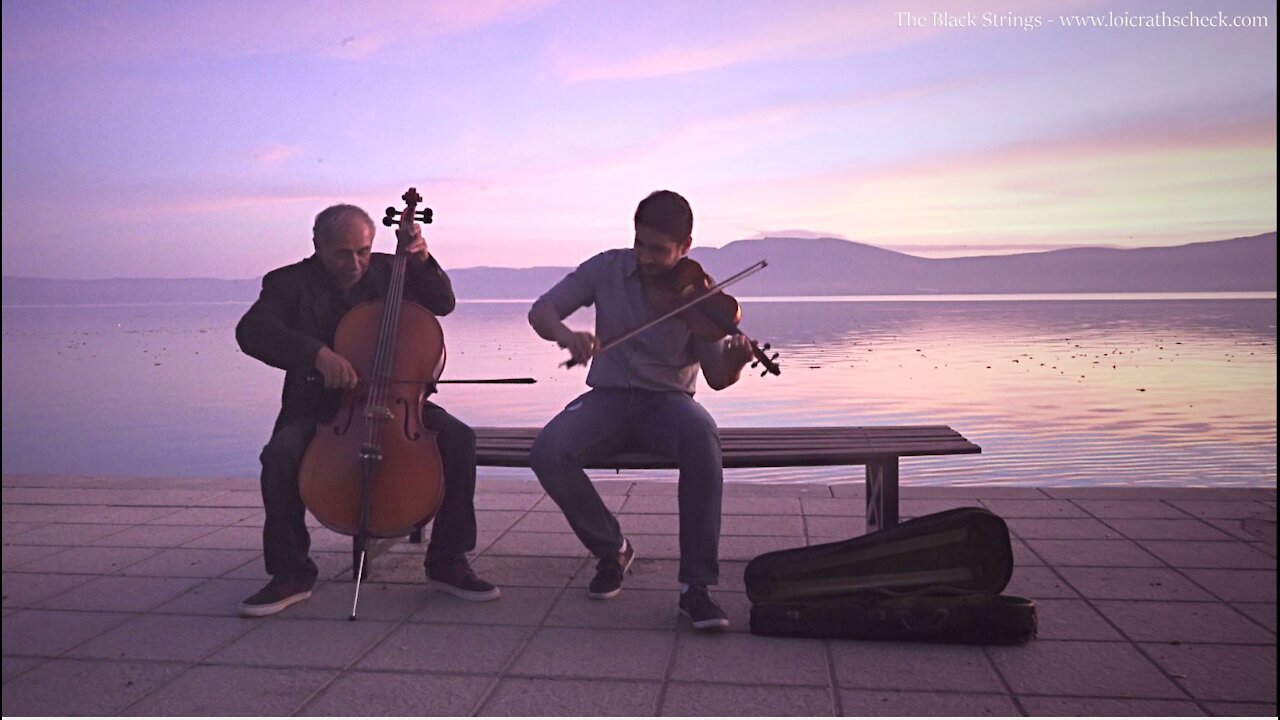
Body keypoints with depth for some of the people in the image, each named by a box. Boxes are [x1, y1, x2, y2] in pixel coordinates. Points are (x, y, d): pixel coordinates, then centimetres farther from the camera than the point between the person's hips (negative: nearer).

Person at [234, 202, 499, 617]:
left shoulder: (387, 270, 4)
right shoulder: (291, 283, -5)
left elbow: (443, 304, 5)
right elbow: (252, 331, -22)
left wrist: (422, 261, -14)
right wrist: (317, 354, -38)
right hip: (318, 407, -1)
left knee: (458, 439, -23)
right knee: (279, 456, -31)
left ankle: (447, 562, -10)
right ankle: (291, 575, -10)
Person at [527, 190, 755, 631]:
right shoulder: (607, 269, 1)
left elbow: (716, 378, -6)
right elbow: (540, 311, 1)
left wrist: (735, 361, -31)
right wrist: (565, 334, -23)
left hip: (667, 399, -2)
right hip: (608, 396, 2)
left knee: (702, 438, -38)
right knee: (547, 454, -28)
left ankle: (696, 585, -29)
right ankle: (611, 549, -1)